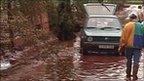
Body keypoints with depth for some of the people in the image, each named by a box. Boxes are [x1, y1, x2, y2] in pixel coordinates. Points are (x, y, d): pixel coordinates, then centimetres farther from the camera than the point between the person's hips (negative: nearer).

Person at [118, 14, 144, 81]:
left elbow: (123, 37, -7)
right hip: (139, 46, 2)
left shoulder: (128, 25, -3)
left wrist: (121, 46, -2)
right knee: (136, 62, 1)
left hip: (129, 45, -2)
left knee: (129, 60, 11)